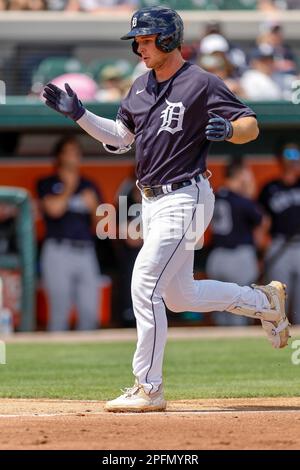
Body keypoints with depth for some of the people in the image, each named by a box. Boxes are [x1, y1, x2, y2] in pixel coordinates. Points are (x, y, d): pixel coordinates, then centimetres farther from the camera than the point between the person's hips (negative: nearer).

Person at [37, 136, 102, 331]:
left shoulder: (89, 186, 18)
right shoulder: (48, 184, 7)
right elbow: (54, 209, -11)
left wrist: (94, 206, -2)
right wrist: (69, 187, 2)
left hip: (85, 252, 4)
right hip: (59, 251, -4)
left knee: (91, 312, -2)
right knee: (60, 309, -8)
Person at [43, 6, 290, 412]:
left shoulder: (202, 84, -12)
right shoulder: (142, 86, 11)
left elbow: (251, 126, -13)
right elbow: (119, 138, 20)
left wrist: (227, 129, -34)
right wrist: (78, 114, 9)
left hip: (184, 199, -9)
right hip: (153, 201, 9)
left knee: (145, 285, -14)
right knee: (179, 296, 16)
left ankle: (148, 389, -8)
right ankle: (264, 302, 34)